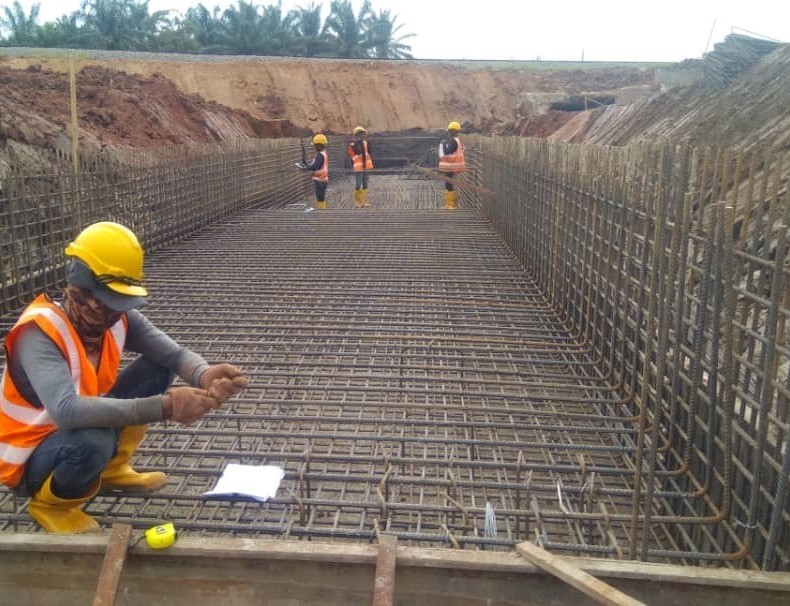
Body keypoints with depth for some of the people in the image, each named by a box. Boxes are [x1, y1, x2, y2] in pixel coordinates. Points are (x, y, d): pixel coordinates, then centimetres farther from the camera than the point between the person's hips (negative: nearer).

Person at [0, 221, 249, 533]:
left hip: (83, 427, 7)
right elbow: (67, 411, -46)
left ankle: (111, 468, 10)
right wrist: (163, 407, -51)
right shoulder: (39, 332, -32)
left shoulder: (118, 317, -11)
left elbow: (174, 354, -16)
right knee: (94, 442, -39)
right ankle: (49, 503, -3)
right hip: (29, 460, -6)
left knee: (157, 369, -7)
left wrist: (206, 375, -41)